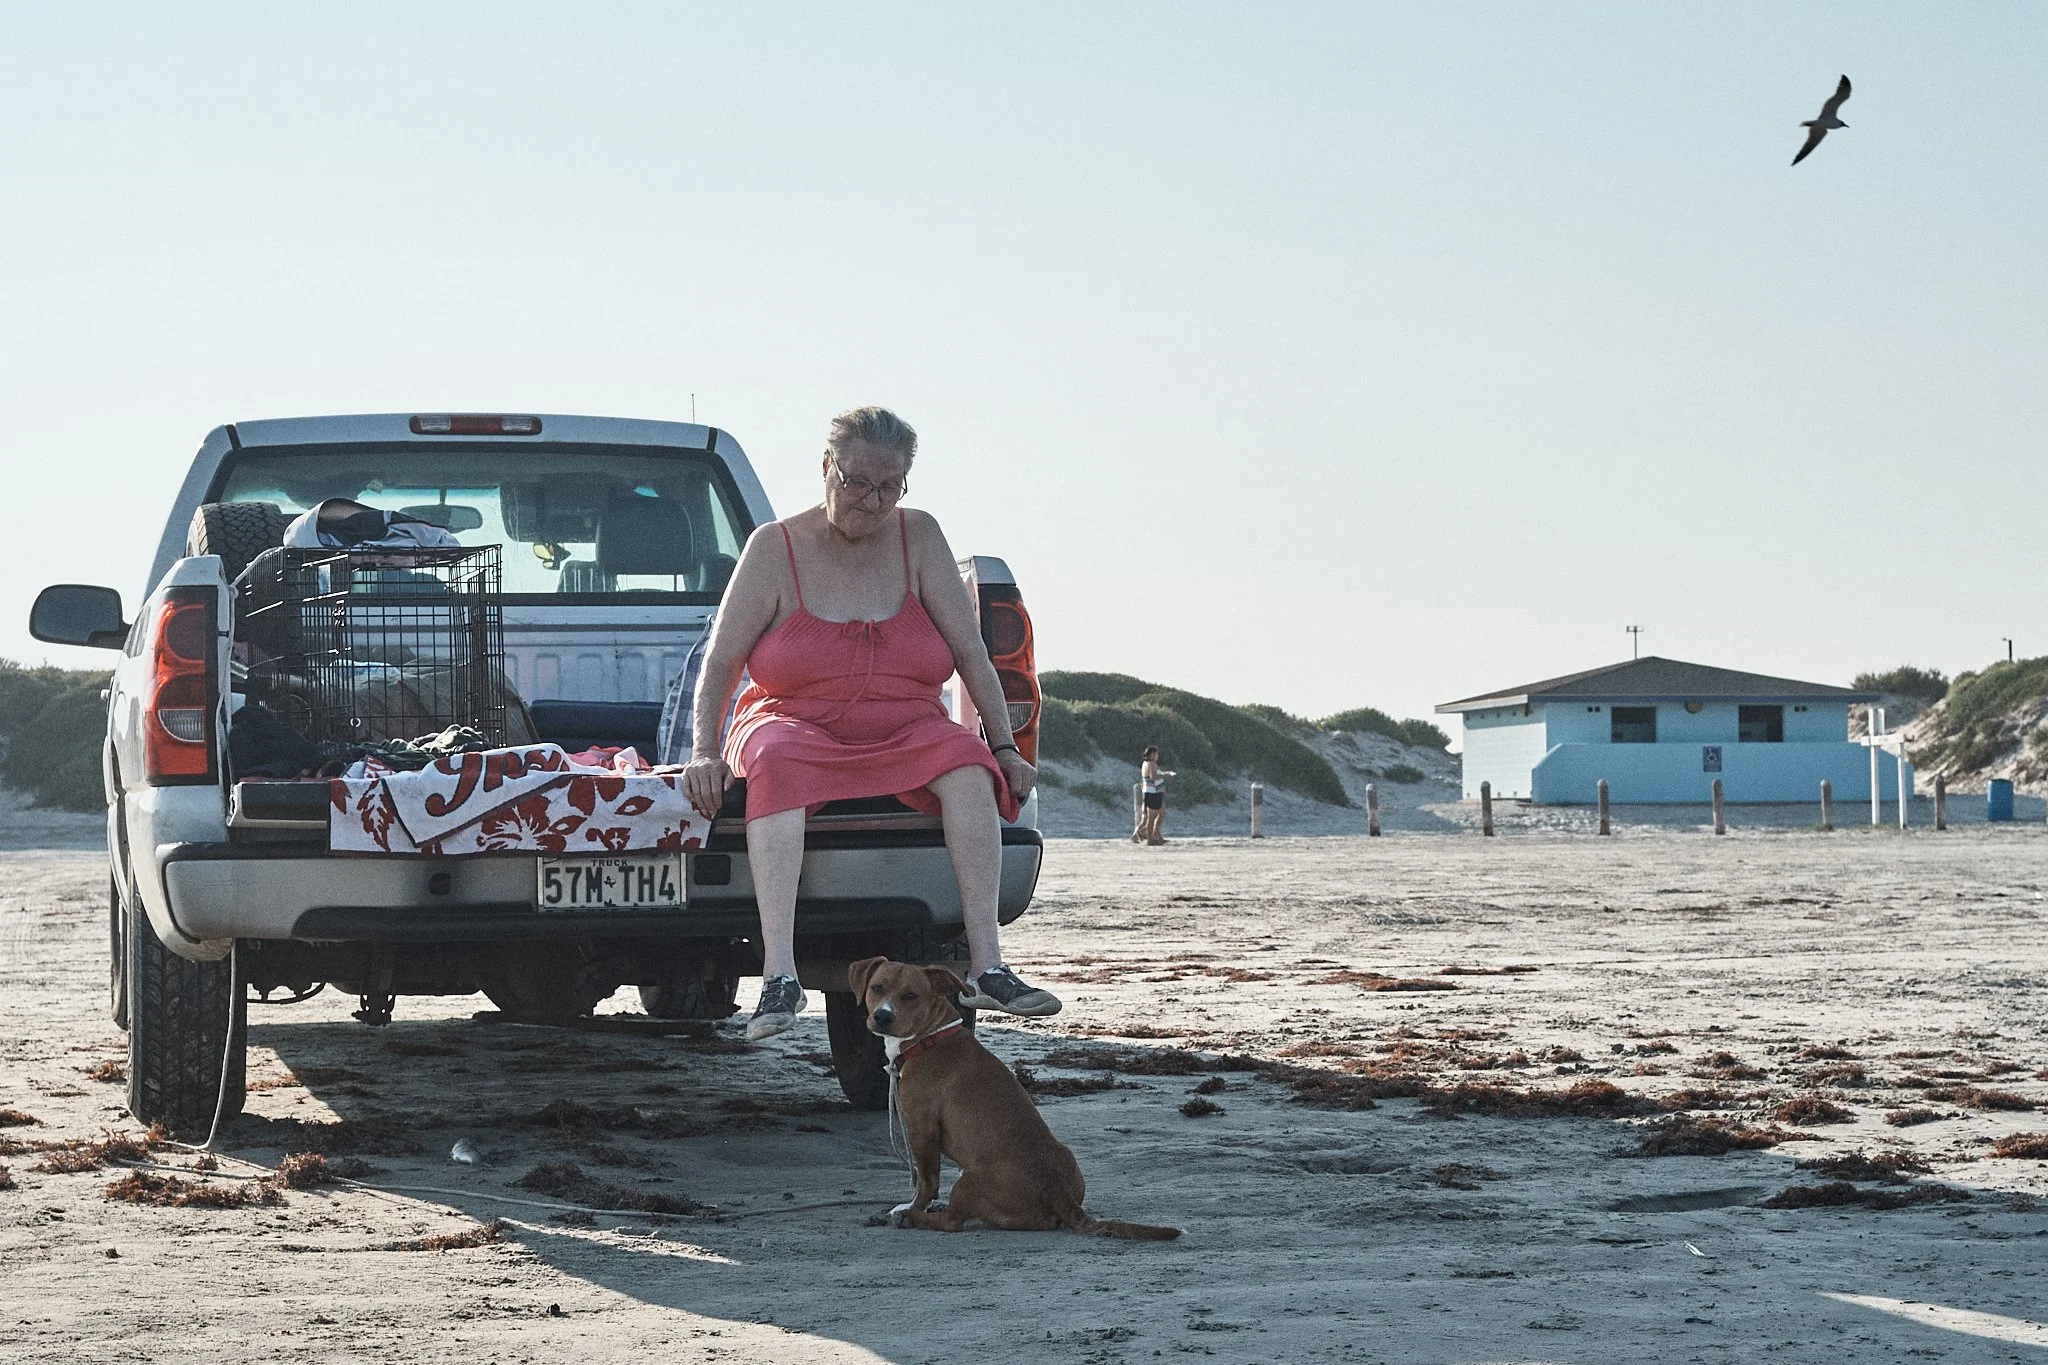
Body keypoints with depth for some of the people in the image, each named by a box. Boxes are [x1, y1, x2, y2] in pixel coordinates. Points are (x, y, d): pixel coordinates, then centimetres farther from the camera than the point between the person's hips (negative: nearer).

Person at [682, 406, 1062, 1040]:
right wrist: (704, 753, -17)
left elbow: (970, 651, 4)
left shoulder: (918, 537, 5)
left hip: (904, 732, 2)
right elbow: (720, 661, -3)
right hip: (798, 724, -2)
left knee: (967, 767, -30)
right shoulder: (776, 547, -1)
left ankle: (986, 966, -35)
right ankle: (779, 974, -47)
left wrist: (1004, 748, -4)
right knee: (776, 764, -37)